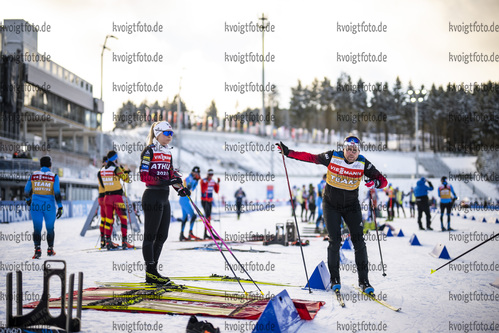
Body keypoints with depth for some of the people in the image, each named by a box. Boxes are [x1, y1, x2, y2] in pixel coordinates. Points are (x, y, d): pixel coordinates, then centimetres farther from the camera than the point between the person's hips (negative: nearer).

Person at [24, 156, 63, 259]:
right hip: (49, 206, -1)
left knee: (37, 228, 3)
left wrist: (28, 199, 29)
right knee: (50, 228, 15)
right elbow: (57, 192, -12)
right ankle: (50, 250, 23)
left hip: (36, 205, 1)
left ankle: (37, 249, -13)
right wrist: (60, 207, -11)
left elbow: (27, 190, 10)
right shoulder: (54, 176, -4)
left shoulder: (33, 175, 2)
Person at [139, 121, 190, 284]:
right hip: (152, 198, -8)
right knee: (150, 235, -2)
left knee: (162, 236, 10)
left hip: (164, 199, 8)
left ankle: (153, 271, 18)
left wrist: (180, 188, -1)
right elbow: (144, 176, -16)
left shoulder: (168, 153, 15)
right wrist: (165, 181, -25)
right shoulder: (149, 151, -9)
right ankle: (150, 273, 3)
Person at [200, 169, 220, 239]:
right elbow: (203, 190, -24)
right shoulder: (203, 181, -10)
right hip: (204, 200, -7)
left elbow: (216, 191, 7)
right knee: (208, 216, -19)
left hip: (210, 200, 7)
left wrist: (218, 183, -4)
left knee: (208, 216, 9)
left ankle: (205, 234, 13)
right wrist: (207, 182, -29)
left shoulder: (213, 181, 8)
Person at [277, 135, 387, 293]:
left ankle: (363, 280, 3)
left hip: (351, 206, 1)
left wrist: (376, 182, -33)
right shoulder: (332, 157, -14)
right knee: (335, 241, -8)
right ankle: (334, 279, 6)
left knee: (359, 241, -5)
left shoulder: (363, 164, -12)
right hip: (331, 204, -1)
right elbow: (310, 157, -6)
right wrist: (288, 152, -11)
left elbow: (382, 180, -10)